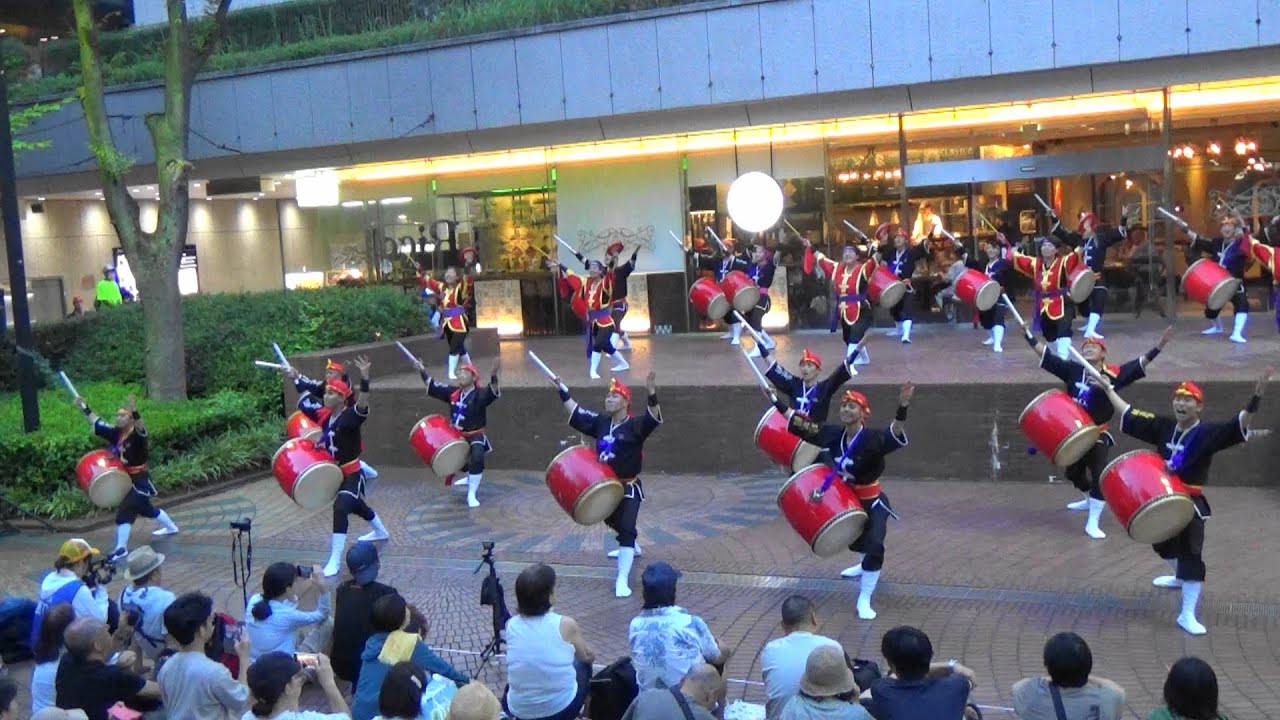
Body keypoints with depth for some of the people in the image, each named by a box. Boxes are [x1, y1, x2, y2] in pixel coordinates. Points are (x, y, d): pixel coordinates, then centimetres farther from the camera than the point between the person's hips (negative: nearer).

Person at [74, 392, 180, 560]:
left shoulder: (137, 433, -19)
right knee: (144, 507, 26)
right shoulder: (117, 433, 1)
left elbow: (140, 426, -43)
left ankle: (121, 548, -13)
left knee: (125, 510, -17)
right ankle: (171, 527, 47)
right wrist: (84, 407, 6)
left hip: (139, 479, -9)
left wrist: (134, 410, -58)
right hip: (126, 478, 9)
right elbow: (97, 423, 9)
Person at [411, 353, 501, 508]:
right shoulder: (453, 392, -1)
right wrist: (423, 372, 1)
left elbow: (492, 392, -40)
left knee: (477, 459, -31)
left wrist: (494, 375, -59)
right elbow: (434, 387, 8)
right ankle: (471, 479, 53)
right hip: (456, 436, 7)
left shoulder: (480, 394, -19)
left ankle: (471, 495, -19)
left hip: (475, 436, -7)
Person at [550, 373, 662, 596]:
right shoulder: (601, 422, 1)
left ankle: (622, 580, -20)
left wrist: (652, 393, -51)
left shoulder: (635, 426, -17)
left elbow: (654, 418, -35)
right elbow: (576, 411, 9)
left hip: (629, 487, -7)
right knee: (613, 521, 29)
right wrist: (562, 389, 5)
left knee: (626, 528, -17)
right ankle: (632, 548, 59)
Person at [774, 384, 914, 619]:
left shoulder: (872, 439, -27)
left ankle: (864, 601, -9)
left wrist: (902, 408, -64)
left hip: (872, 503, -6)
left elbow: (896, 434, -46)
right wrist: (774, 400, -2)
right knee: (855, 541, 30)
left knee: (874, 545, -22)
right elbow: (799, 424, -2)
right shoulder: (832, 434, -11)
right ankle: (867, 566, 64)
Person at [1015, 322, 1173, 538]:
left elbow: (1141, 363, -16)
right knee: (1073, 472, 23)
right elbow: (1046, 354, -5)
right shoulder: (1072, 369, -5)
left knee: (1099, 476, -13)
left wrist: (1159, 346, -28)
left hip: (1097, 434, -4)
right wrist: (1028, 334, -11)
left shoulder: (1114, 373, -11)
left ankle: (1093, 523, -3)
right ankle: (1091, 500, 52)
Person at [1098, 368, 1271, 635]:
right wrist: (1108, 388, 11)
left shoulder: (1207, 432, -14)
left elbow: (1238, 425, -28)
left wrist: (1256, 397, -43)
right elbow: (1129, 414, 9)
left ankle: (1187, 615, -10)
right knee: (1162, 542, 28)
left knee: (1190, 554, -11)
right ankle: (1180, 577, 58)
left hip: (1190, 503, -6)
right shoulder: (1164, 426, 1)